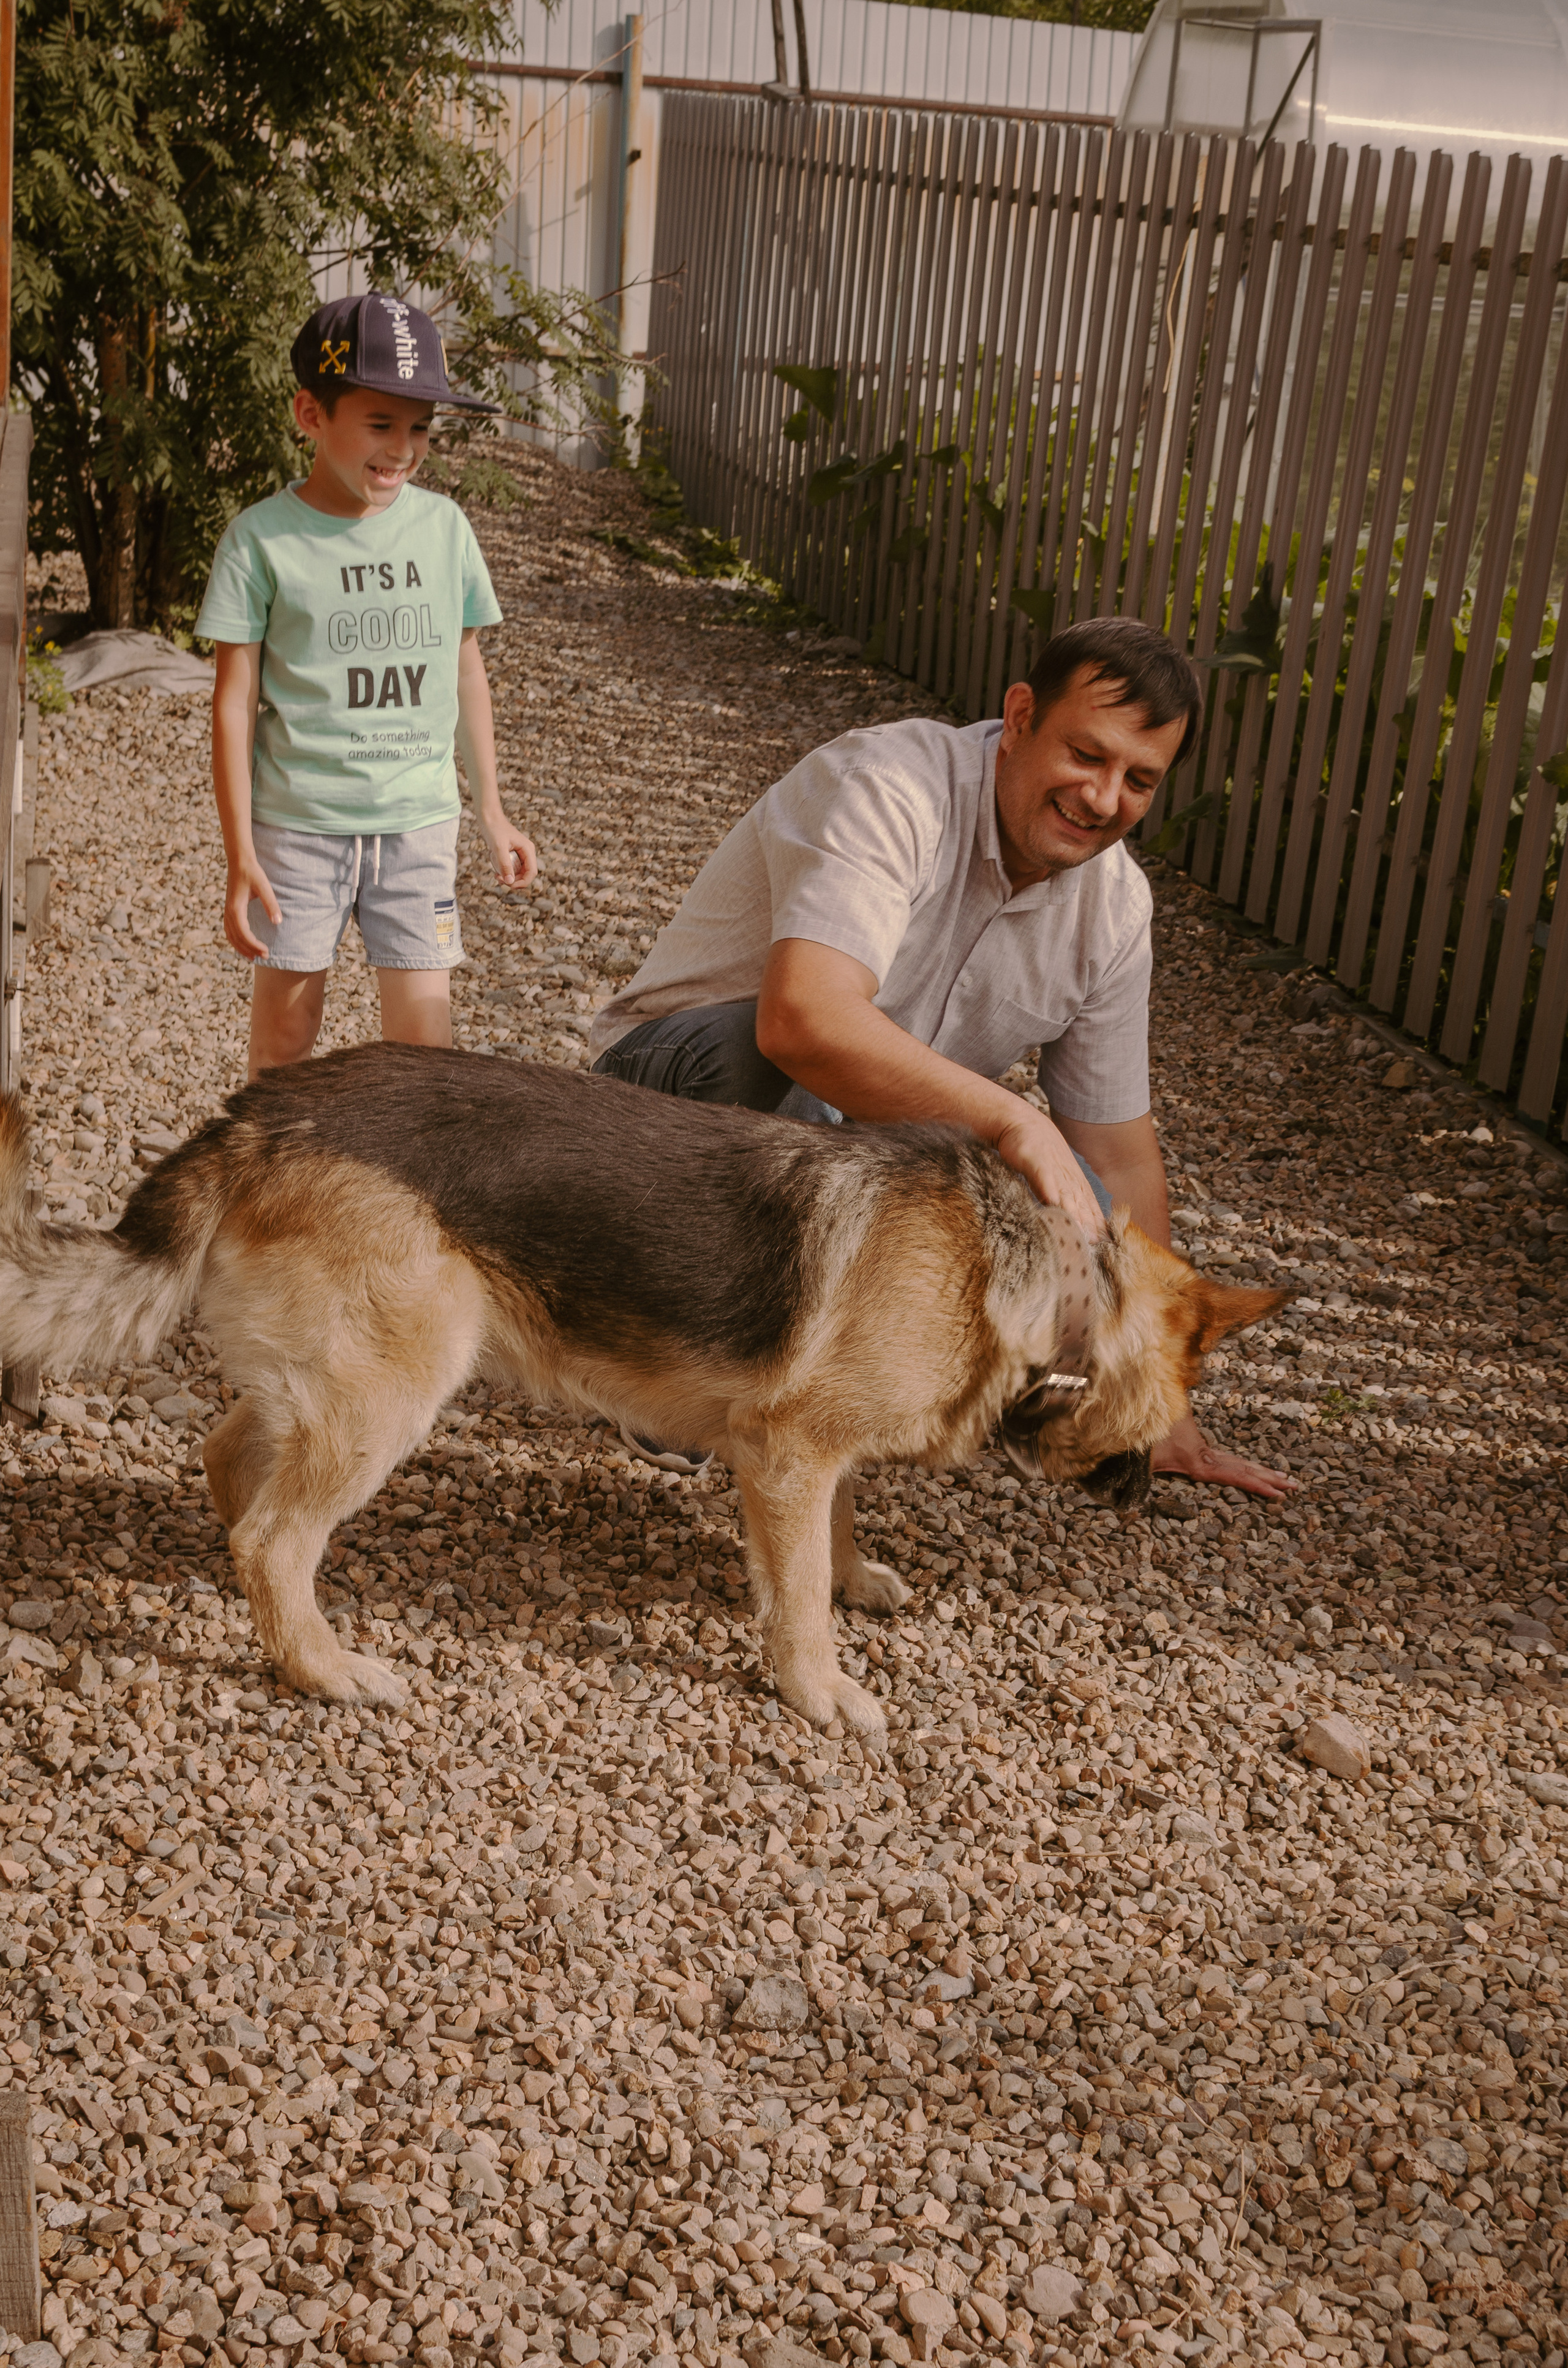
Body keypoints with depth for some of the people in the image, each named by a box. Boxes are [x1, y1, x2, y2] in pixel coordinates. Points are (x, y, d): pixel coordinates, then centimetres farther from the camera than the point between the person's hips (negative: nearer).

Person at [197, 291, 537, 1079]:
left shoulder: (444, 526, 3)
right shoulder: (262, 539, -7)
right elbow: (235, 700, -5)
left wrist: (492, 812, 15)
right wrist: (240, 856, -9)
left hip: (419, 818, 2)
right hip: (298, 823, -2)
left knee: (423, 1026, 0)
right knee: (285, 1031, 7)